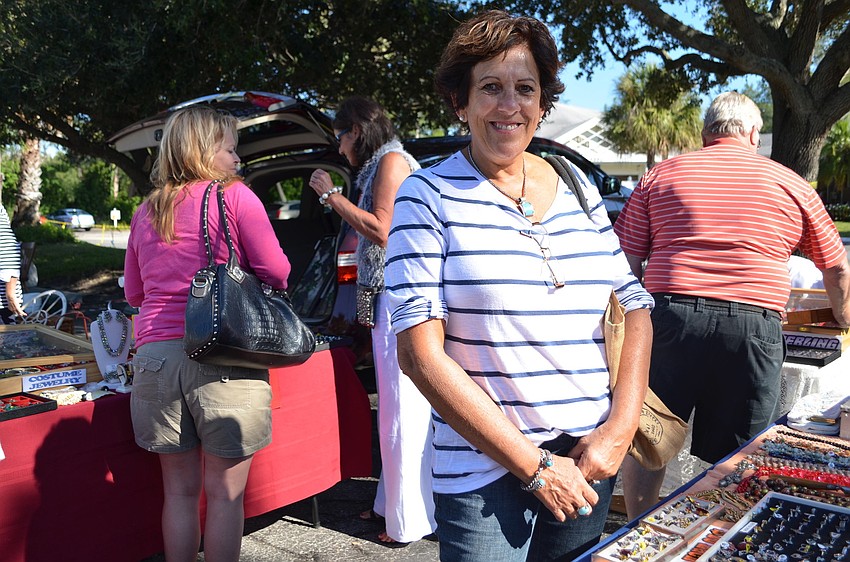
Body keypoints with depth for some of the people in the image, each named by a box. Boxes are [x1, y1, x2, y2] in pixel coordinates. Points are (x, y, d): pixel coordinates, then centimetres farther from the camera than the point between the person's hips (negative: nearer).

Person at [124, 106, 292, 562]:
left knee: (179, 489, 16)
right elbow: (276, 271, -7)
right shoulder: (234, 195, -3)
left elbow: (133, 292, 21)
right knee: (224, 492, 6)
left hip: (156, 356, 5)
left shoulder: (146, 211, 13)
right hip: (222, 360, -5)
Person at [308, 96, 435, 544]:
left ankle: (409, 521, 4)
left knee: (402, 411, -6)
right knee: (393, 409, 15)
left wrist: (332, 196, -8)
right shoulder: (379, 166, 23)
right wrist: (335, 201, 18)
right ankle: (391, 504, 26)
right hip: (388, 298, 10)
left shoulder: (392, 160, -7)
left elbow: (382, 230, -16)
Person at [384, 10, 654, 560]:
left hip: (588, 460, 5)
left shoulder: (578, 188, 5)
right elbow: (420, 353, -15)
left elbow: (635, 307, 9)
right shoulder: (429, 196, -9)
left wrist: (620, 427, -5)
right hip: (483, 470, -4)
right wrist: (535, 465, -15)